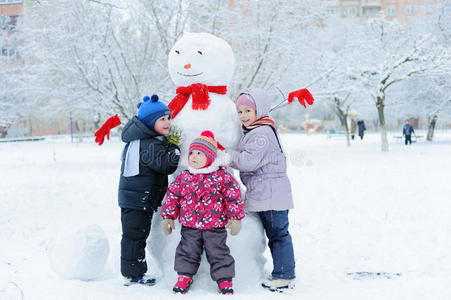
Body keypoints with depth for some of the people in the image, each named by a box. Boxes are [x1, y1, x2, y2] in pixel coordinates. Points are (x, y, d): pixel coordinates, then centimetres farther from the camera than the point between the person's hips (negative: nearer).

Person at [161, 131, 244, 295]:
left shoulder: (222, 176, -6)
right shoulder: (183, 177, 2)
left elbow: (234, 197, -4)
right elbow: (172, 196, 9)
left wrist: (235, 218, -8)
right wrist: (168, 216, 6)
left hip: (215, 226, -2)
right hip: (189, 225, 2)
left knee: (218, 253, 3)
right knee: (187, 251, 9)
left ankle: (224, 280, 17)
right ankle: (184, 277, 26)